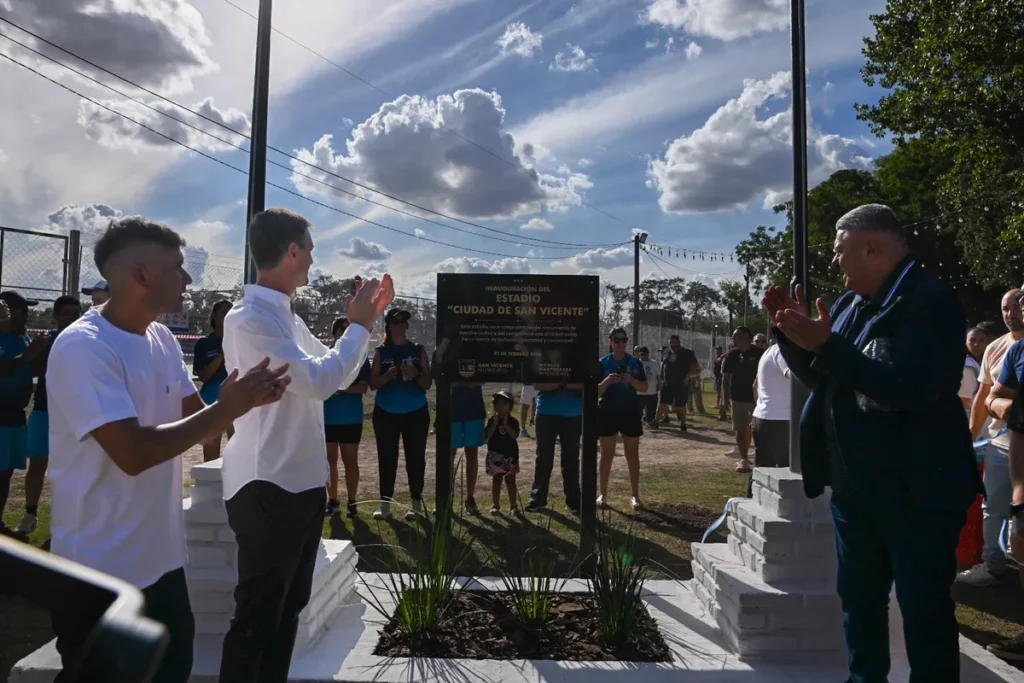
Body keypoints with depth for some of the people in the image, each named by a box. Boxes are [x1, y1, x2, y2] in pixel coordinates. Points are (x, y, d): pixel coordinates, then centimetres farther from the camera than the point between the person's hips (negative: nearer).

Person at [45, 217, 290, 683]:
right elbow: (133, 453, -29)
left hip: (161, 557, 8)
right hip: (100, 570, -8)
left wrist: (247, 400, -9)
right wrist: (226, 409, -24)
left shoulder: (162, 339, 4)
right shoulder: (82, 347, -21)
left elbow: (192, 421, 9)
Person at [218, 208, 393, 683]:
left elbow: (338, 376, 19)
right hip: (268, 488, -9)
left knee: (288, 607, 20)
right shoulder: (249, 318, -19)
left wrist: (368, 318, 13)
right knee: (256, 616, 4)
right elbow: (320, 380, -26)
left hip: (302, 482, 9)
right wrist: (359, 324, -13)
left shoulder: (288, 319, 10)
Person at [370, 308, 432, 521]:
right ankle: (385, 504, 9)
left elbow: (428, 384, 0)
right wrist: (387, 375, -19)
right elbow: (373, 384, 0)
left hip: (416, 413, 0)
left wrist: (416, 375, -20)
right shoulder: (381, 351, 4)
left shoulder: (418, 350, 3)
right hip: (386, 413, 1)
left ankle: (416, 503, 11)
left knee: (415, 457, 2)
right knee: (386, 458, 2)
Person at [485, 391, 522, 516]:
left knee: (510, 480, 4)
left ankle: (514, 506, 9)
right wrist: (495, 423, -20)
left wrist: (506, 424, -21)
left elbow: (515, 435, -17)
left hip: (510, 455, 0)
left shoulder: (513, 421, -3)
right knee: (496, 480, 7)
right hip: (495, 454, 0)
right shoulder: (492, 420, -3)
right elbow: (488, 435, -14)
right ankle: (496, 506, 15)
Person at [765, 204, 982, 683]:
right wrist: (791, 331, -2)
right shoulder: (850, 303, 7)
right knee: (858, 597, 20)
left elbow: (909, 389, -29)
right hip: (855, 483, 8)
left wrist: (828, 345, -30)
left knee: (924, 606, 6)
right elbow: (816, 378, 12)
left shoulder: (930, 299, -16)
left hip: (917, 488, -8)